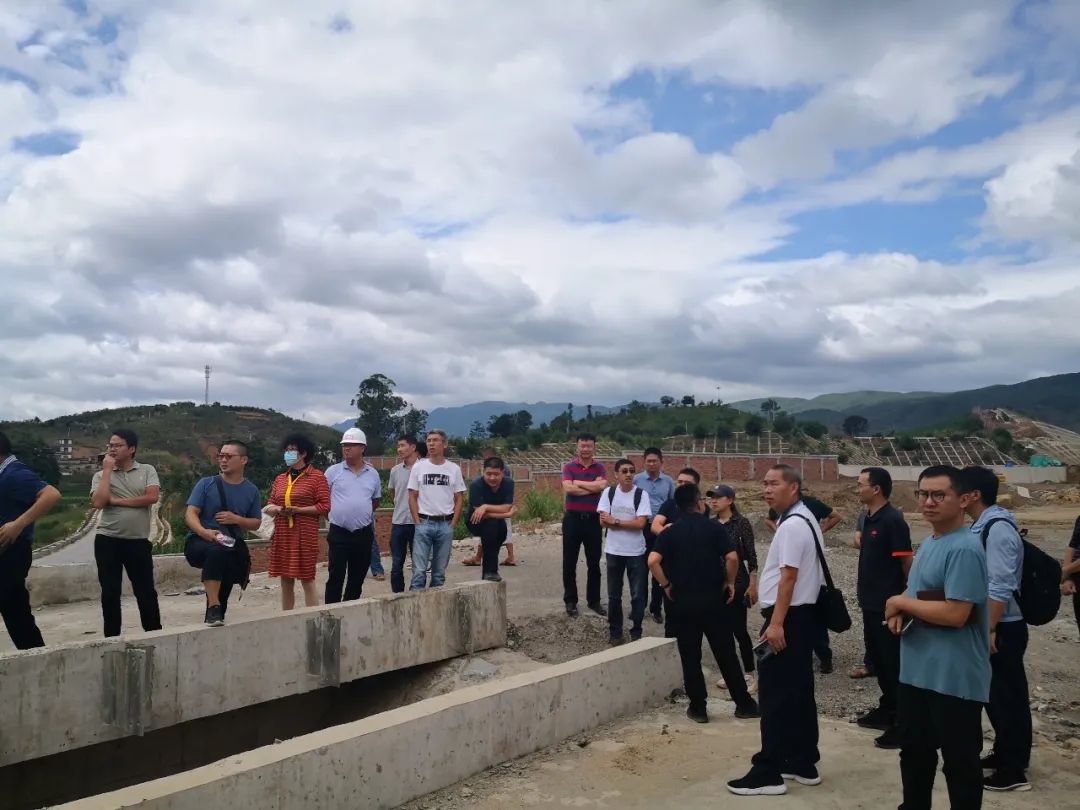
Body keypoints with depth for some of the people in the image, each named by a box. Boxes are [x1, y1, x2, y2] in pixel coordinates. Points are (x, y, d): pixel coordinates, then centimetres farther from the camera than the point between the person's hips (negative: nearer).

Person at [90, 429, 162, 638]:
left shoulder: (147, 470, 3)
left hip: (139, 541, -1)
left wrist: (116, 500, -10)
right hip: (107, 541, 1)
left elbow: (152, 497, -12)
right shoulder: (101, 475, 5)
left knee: (146, 590, 5)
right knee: (110, 593, 6)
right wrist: (107, 470, -8)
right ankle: (112, 638, 16)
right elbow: (98, 502, -12)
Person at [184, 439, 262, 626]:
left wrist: (237, 519, -10)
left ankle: (215, 616, 12)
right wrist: (203, 531, -26)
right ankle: (214, 607, -34)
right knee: (217, 551, -34)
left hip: (231, 546, 4)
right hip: (199, 542, -4)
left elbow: (256, 524, 11)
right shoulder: (206, 484, 1)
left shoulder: (251, 490, 7)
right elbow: (190, 513, -6)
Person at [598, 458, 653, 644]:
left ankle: (636, 632, 19)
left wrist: (615, 521, -14)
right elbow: (603, 521, -8)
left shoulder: (641, 494, -7)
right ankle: (614, 632, 24)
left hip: (636, 552, -1)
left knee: (638, 595, 5)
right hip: (614, 551, 1)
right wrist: (629, 523, -14)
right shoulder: (608, 493, -3)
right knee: (614, 595, 11)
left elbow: (641, 523, -15)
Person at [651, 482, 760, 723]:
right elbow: (732, 558, -14)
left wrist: (666, 585, -2)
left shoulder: (670, 532, -1)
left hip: (683, 600, 1)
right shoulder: (715, 527, -3)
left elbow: (653, 561, -14)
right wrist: (730, 582, 1)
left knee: (690, 656, 8)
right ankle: (744, 703, 18)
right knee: (725, 653, 10)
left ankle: (698, 708, 13)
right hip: (713, 597, 0)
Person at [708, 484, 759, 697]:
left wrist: (753, 584, -13)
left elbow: (751, 554, -9)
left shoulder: (741, 522, -8)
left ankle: (749, 675, 5)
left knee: (739, 629, -4)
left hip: (737, 583, -5)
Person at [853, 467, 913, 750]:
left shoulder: (893, 520, -17)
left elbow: (907, 561, -17)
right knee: (878, 659, 18)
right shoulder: (870, 518, 9)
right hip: (871, 602, 9)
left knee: (893, 663, -2)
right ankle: (887, 709, 31)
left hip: (888, 605, -9)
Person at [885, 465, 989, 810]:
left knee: (959, 759, 7)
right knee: (914, 750, 22)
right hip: (916, 671, 9)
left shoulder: (965, 549, -21)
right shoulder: (928, 543, 10)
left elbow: (955, 613, -28)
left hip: (954, 677, -9)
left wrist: (902, 603, -15)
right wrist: (898, 611, -1)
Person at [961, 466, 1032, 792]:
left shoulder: (998, 529, -22)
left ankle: (1014, 771, 15)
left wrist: (990, 631, -22)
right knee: (994, 694, 19)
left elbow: (1001, 587, -25)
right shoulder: (982, 526, 8)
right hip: (987, 626, 9)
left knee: (1008, 697, 3)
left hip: (1002, 629, -9)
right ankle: (1003, 755, 34)